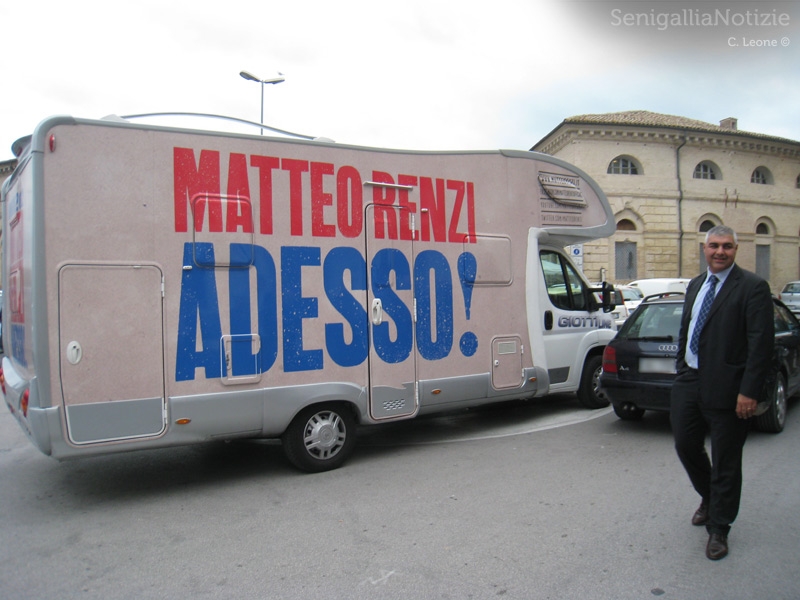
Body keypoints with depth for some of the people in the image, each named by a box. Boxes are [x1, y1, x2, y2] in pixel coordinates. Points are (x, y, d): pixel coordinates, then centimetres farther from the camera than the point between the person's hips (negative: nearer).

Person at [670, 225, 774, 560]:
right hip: (690, 382, 7)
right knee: (686, 444, 14)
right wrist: (681, 370, 14)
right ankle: (709, 498, 41)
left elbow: (762, 344, -14)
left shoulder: (752, 288, -9)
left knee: (725, 462, 5)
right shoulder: (695, 286, 13)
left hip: (727, 388, -6)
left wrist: (749, 392, -18)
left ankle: (718, 529, 21)